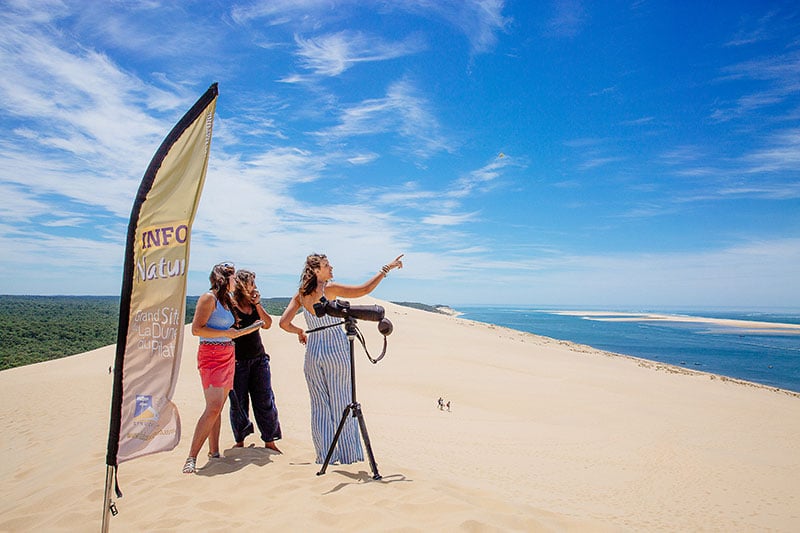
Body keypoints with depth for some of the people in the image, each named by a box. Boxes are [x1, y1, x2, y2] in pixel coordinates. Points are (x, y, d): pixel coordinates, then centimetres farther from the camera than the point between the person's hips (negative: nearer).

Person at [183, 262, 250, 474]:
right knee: (213, 407, -14)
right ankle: (191, 458, -7)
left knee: (218, 407, 10)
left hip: (227, 356, 8)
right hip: (211, 355, -8)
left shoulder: (227, 300, 15)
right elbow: (196, 329, -14)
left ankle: (214, 451, 18)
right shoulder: (208, 298, -9)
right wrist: (226, 333, -13)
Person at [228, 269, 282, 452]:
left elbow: (267, 324, 4)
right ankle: (240, 440, 23)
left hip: (259, 358, 5)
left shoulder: (254, 304, 10)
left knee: (265, 401, 4)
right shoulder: (230, 305, -7)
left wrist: (257, 304, -3)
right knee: (239, 402, 6)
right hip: (238, 361, -5)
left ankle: (269, 440, 13)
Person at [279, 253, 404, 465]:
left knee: (320, 405, 11)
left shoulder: (300, 295, 5)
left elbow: (284, 323, 2)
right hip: (336, 350, -5)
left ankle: (325, 455, 16)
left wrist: (299, 331, 21)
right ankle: (347, 453, 12)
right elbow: (363, 290, -15)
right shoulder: (329, 288, -10)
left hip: (313, 351, 5)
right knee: (341, 403, 5)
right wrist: (386, 269, -8)